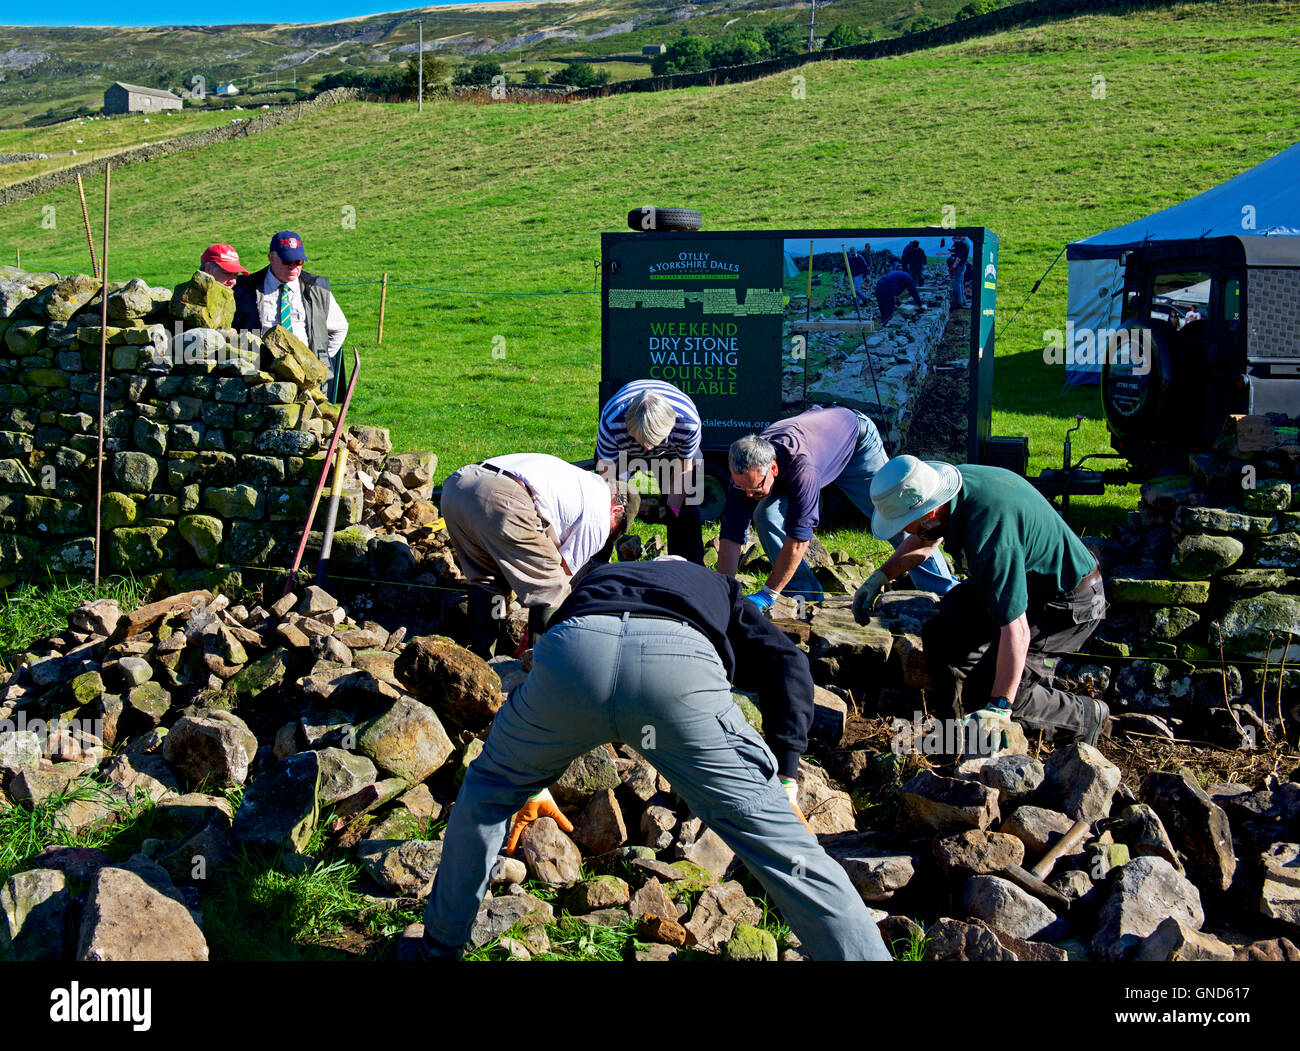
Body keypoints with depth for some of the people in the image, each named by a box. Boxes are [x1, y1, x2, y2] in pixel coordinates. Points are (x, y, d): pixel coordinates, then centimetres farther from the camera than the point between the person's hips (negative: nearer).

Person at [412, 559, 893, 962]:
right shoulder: (721, 590, 41)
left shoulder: (599, 578, 48)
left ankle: (441, 943, 42)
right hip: (681, 662, -2)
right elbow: (786, 663, 20)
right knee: (781, 841, 5)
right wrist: (784, 778, 19)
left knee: (490, 788, 31)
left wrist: (532, 785, 62)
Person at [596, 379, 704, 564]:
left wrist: (671, 511, -24)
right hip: (620, 447, 0)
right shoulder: (611, 423, -43)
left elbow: (683, 472, -23)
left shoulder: (688, 422, -41)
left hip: (674, 449, 0)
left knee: (686, 509, -8)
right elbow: (606, 480, -30)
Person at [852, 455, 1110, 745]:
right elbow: (926, 540, 14)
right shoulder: (957, 480, -11)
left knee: (984, 691, -17)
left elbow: (1016, 630, -37)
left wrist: (998, 709, -35)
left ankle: (1085, 719, 3)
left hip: (1070, 606, -9)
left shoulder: (989, 537, -39)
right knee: (940, 635, 5)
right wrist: (879, 578, 8)